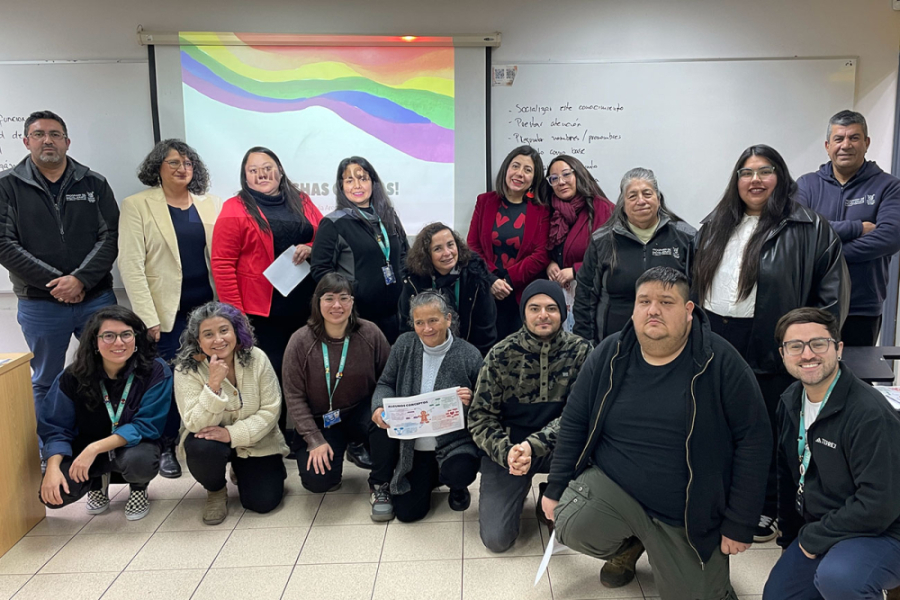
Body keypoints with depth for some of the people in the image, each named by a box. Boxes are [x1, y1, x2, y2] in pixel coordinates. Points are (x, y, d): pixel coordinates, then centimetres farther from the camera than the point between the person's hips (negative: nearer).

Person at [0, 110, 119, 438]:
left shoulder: (94, 184, 5)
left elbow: (110, 237, -2)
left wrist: (80, 279, -15)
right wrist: (55, 282, -14)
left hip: (96, 298, 1)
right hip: (40, 304, -1)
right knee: (46, 384, 11)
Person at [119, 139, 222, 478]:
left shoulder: (210, 204, 10)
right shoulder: (137, 206, -1)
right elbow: (131, 265, -7)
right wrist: (148, 319, -13)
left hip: (209, 307, 3)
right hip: (167, 311, -3)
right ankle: (166, 448, 20)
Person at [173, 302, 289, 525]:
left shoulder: (256, 358, -15)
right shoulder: (186, 370, -18)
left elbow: (270, 410, -14)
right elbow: (196, 424, -24)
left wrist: (233, 434, -27)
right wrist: (213, 385, -38)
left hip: (256, 441, 1)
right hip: (212, 439, -1)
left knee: (263, 502, -12)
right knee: (202, 448, -35)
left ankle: (242, 470, 24)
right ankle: (216, 491, 0)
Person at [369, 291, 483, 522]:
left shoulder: (469, 354, -9)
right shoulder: (404, 345, -1)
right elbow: (386, 384, 5)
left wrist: (470, 402, -26)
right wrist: (379, 407, -17)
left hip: (453, 441, -1)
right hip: (412, 445, 1)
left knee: (459, 473, -31)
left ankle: (455, 485, 8)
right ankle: (382, 485, 18)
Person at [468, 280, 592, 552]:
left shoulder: (580, 350, -11)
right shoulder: (501, 355, -11)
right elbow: (480, 416, -8)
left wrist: (534, 445, -31)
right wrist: (506, 452, -26)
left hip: (556, 447, 1)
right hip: (507, 447, 0)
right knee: (496, 538, -12)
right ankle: (519, 490, 21)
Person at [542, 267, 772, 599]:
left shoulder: (721, 363, -12)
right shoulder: (609, 355, -4)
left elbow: (753, 440, -10)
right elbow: (574, 423, 2)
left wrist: (740, 523, -10)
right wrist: (555, 488, 1)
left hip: (690, 515, -1)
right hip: (613, 486, 1)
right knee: (573, 526, -26)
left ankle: (663, 555, 35)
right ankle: (629, 545, 11)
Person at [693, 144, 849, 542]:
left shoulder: (810, 230, -5)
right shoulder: (714, 227, 11)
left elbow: (831, 293, -7)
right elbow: (695, 282, 15)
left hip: (771, 349, -4)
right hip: (716, 344, 5)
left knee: (767, 431, 8)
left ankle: (766, 511, 26)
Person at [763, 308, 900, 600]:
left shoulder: (870, 414, -26)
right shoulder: (790, 401, -1)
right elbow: (787, 473, 11)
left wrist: (814, 537, -17)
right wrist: (790, 534, 14)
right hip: (814, 532, 8)